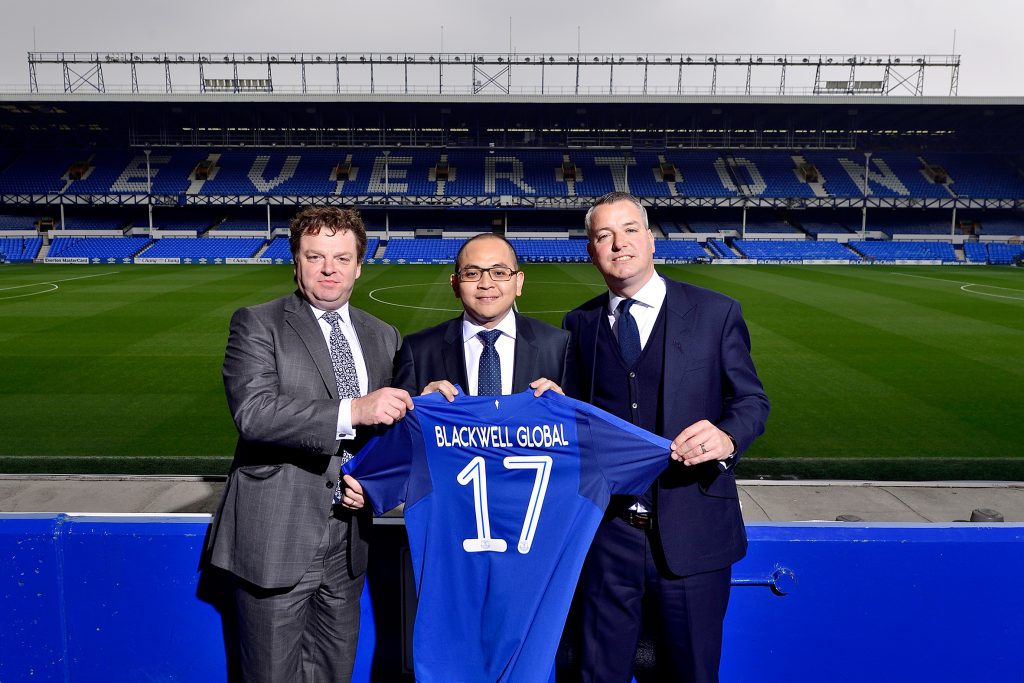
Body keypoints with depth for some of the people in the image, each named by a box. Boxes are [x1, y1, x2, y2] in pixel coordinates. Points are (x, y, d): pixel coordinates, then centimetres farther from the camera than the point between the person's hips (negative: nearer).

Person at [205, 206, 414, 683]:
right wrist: (353, 410, -28)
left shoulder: (383, 337, 10)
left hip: (347, 540, 5)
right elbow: (253, 412, -21)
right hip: (276, 538, -5)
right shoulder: (257, 324, -6)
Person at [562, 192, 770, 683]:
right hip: (605, 531, 2)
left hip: (692, 532, -1)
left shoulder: (716, 313, -1)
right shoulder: (580, 324, 6)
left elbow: (751, 398, 0)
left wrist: (727, 437, -20)